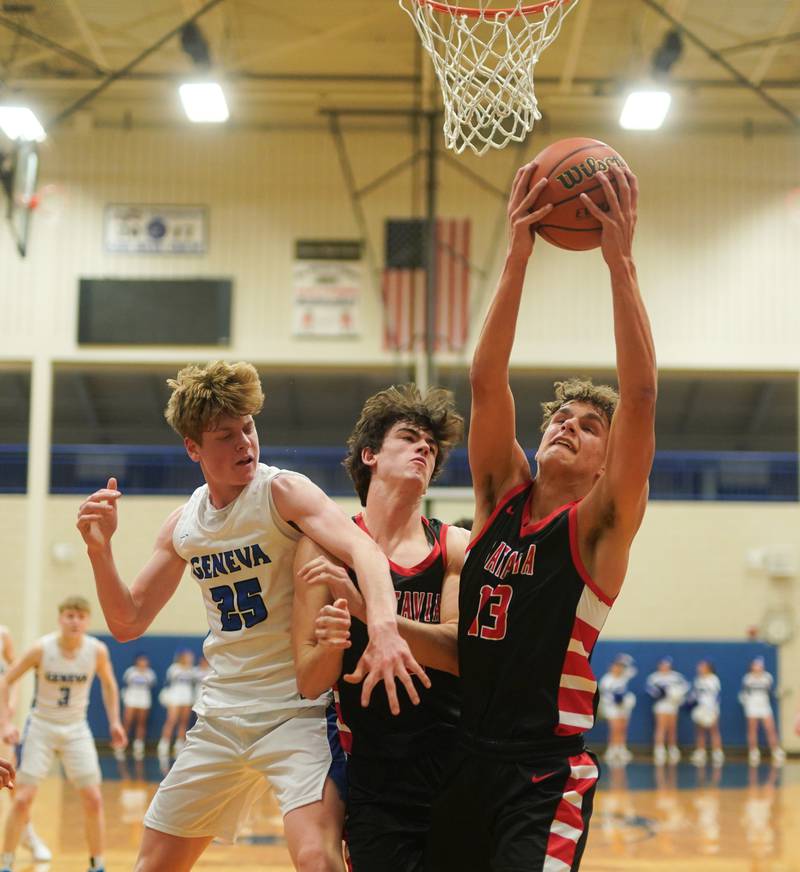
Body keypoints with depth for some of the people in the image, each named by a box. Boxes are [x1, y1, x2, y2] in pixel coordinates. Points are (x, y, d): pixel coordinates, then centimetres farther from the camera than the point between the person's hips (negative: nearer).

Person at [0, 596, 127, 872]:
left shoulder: (97, 650, -11)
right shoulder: (42, 648, -18)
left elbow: (108, 684, 9)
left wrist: (114, 722, 3)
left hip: (76, 730, 2)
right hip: (41, 727, -2)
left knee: (93, 800, -2)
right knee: (22, 799, -7)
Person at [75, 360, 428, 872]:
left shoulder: (283, 492, -12)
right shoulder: (183, 526, 6)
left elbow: (362, 549, -29)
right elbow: (128, 624, 10)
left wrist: (384, 629, -48)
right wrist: (100, 548, -6)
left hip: (297, 709, -6)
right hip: (221, 714, 6)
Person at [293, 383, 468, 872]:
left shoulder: (457, 547, 4)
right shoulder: (328, 547, 0)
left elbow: (460, 653, -13)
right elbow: (309, 683, -2)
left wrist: (362, 603, -23)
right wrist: (331, 643, -24)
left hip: (460, 773, 2)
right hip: (376, 783, -2)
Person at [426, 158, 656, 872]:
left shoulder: (600, 524, -2)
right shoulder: (502, 498, 8)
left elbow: (641, 398, -15)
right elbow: (487, 384, -4)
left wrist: (621, 260, -19)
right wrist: (517, 257, -11)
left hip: (546, 771, -5)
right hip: (465, 758, 5)